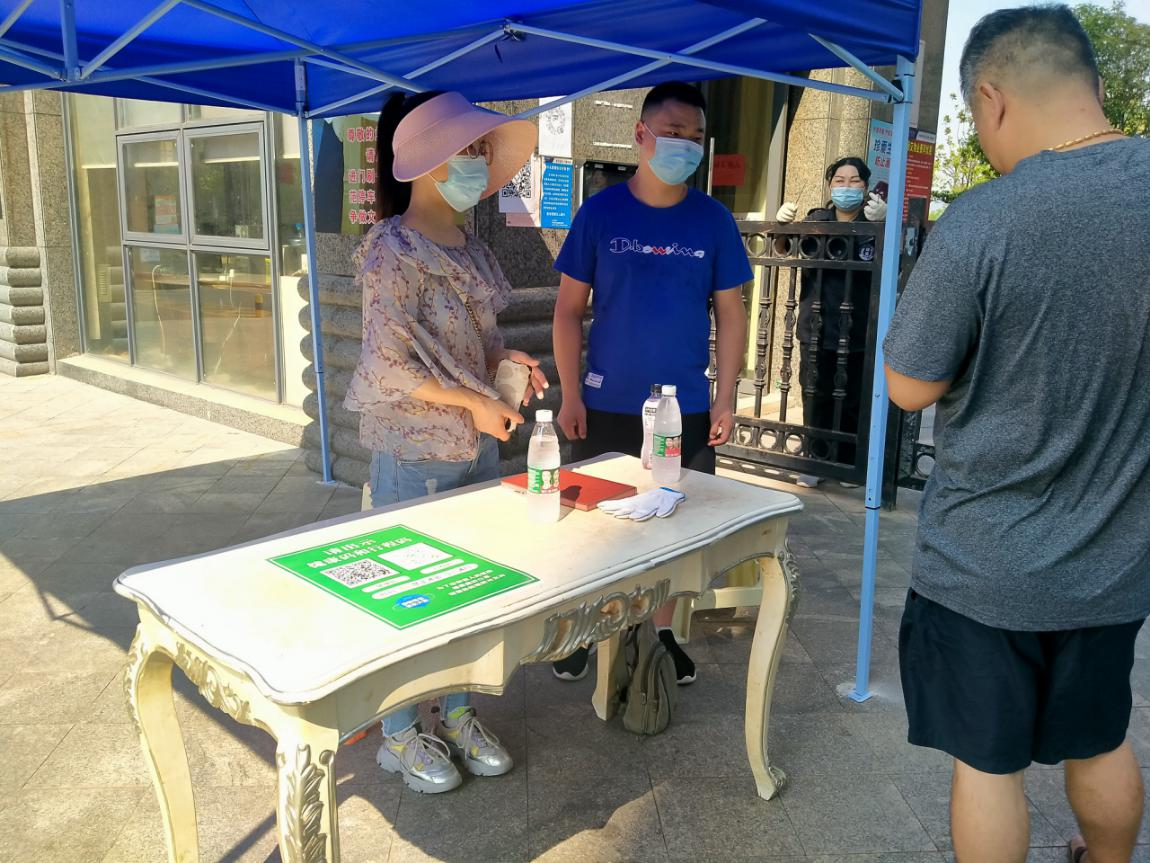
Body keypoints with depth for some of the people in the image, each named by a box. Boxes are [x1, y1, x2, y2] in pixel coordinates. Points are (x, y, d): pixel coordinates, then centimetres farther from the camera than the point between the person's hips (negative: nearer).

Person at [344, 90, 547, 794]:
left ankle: (458, 715, 35)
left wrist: (507, 359, -2)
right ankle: (400, 735, 26)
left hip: (478, 445, 8)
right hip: (414, 452, -7)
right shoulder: (393, 252, -15)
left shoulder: (472, 249, 8)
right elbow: (389, 364, -19)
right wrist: (474, 402, -16)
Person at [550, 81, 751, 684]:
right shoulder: (600, 212, -3)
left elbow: (730, 314, 3)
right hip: (606, 408, -1)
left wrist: (725, 399, -3)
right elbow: (569, 307, -1)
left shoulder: (713, 220, 0)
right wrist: (570, 394, -5)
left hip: (686, 410, 1)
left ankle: (662, 632, 31)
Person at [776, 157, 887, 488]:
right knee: (816, 400, 8)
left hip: (859, 334, -2)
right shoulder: (815, 220, 7)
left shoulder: (875, 224, -1)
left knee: (854, 402, 8)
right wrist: (783, 224, -8)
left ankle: (848, 463, 21)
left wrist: (883, 223, -30)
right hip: (817, 331, 2)